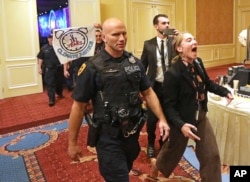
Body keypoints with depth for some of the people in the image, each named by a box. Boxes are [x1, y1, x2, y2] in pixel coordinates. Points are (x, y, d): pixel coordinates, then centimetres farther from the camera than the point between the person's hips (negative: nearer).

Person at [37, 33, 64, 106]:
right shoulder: (44, 48, 0)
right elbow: (40, 58, 5)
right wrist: (39, 67, 0)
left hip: (59, 68, 1)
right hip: (49, 69, 0)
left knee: (60, 82, 17)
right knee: (50, 84, -3)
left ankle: (60, 93, 43)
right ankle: (51, 99, 1)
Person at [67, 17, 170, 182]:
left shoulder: (135, 62, 0)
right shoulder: (93, 67, -15)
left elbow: (148, 92, 9)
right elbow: (79, 106, -10)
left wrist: (162, 119, 1)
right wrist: (73, 143, -6)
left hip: (133, 132, 5)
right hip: (108, 137, -5)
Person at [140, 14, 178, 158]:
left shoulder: (174, 41, -2)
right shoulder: (148, 44, -2)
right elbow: (143, 66, 3)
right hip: (154, 86, -1)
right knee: (152, 118, 8)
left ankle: (164, 143, 38)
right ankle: (151, 144, 33)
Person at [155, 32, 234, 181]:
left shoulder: (198, 63, -6)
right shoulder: (173, 73, -28)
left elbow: (208, 83, 13)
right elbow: (168, 106, -25)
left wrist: (225, 92, 0)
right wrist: (180, 125, -37)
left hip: (201, 117, 6)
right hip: (183, 120, -5)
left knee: (212, 154, 10)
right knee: (174, 151, 20)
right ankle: (157, 168, 52)